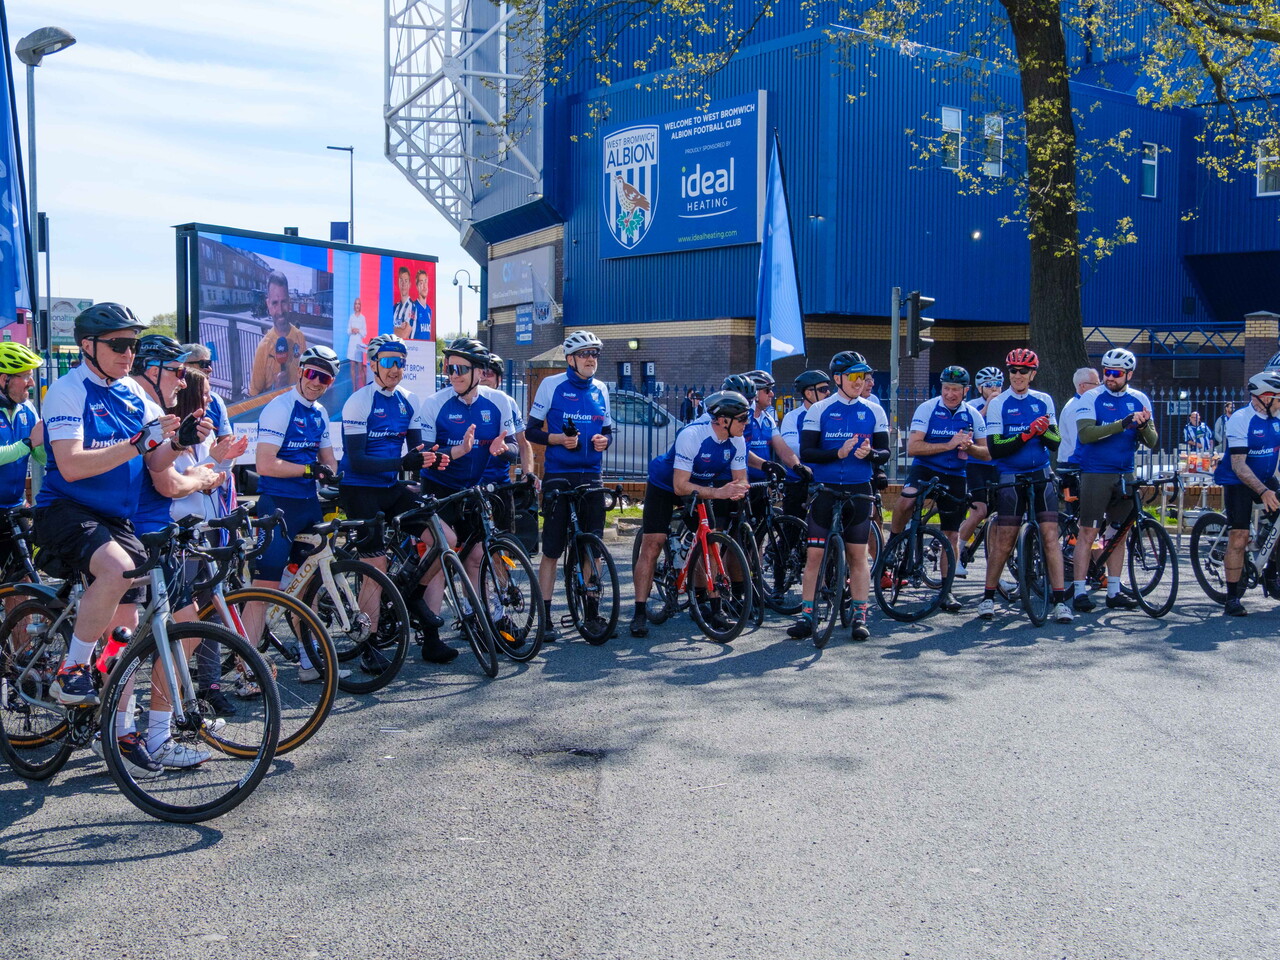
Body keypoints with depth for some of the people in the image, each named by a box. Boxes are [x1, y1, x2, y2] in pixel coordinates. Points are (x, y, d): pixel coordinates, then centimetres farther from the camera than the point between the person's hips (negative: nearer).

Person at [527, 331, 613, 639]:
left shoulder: (600, 390, 11)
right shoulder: (552, 385, -2)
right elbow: (532, 430, -1)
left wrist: (604, 440, -5)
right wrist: (559, 438, -18)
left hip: (592, 475, 4)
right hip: (558, 475, -4)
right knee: (552, 549, -2)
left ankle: (592, 612, 16)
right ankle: (545, 618, 4)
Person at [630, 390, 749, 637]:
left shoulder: (737, 441, -17)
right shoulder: (691, 435, -35)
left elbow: (740, 479, -11)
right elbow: (680, 486, -36)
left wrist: (737, 491, -35)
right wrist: (718, 492, -43)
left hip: (700, 488, 5)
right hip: (664, 486, -5)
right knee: (652, 545, -13)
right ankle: (640, 614, -10)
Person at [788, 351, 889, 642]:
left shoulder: (874, 412, 7)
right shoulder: (819, 410, 0)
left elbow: (885, 453, 5)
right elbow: (806, 453, -6)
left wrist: (870, 453, -18)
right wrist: (838, 453, -22)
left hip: (859, 492, 2)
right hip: (825, 490, -1)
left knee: (858, 555, 5)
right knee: (814, 553, -2)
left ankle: (860, 617, 11)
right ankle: (807, 617, 4)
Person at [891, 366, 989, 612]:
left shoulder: (973, 416, 4)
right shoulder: (927, 409, -7)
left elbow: (987, 454, 6)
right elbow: (912, 447, -16)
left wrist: (969, 446, -16)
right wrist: (949, 445, -23)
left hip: (954, 477, 3)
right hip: (924, 469, -3)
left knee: (952, 535, 3)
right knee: (906, 500, -34)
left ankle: (947, 590, 12)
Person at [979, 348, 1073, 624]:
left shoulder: (1044, 401, 8)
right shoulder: (998, 404, -2)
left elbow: (1055, 443, 5)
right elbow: (994, 448, -10)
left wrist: (1044, 431, -17)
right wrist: (1027, 434, -21)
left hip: (1041, 476, 2)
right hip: (1010, 478, -2)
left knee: (1051, 536, -6)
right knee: (1004, 541, -2)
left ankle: (1060, 601, -3)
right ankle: (988, 598, 12)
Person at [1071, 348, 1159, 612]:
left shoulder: (1139, 400, 7)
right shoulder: (1091, 398, -5)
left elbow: (1152, 443, 3)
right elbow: (1086, 433, -20)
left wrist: (1143, 426, -20)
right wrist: (1123, 424, -28)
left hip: (1124, 475, 4)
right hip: (1096, 474, -4)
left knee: (1118, 534, 9)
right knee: (1088, 532, -5)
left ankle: (1113, 592, 16)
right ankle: (1080, 591, 1)